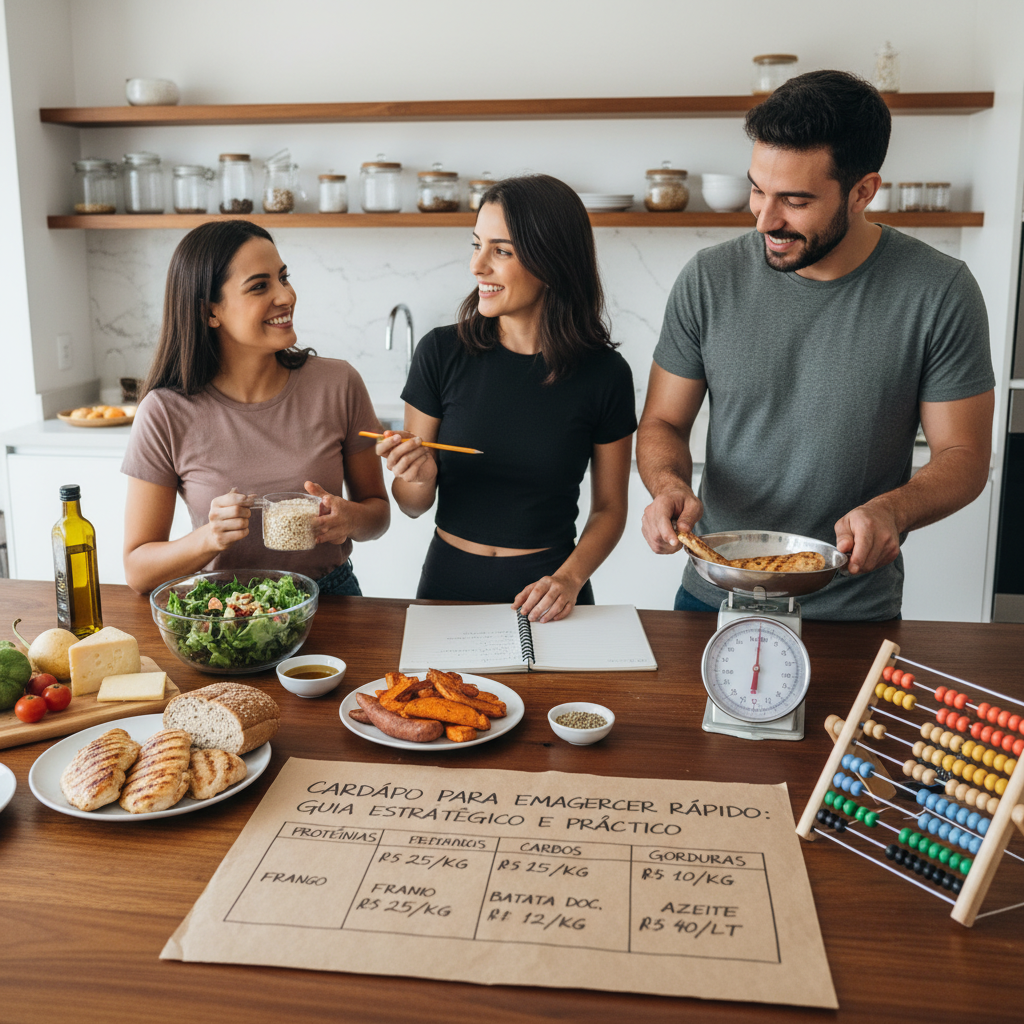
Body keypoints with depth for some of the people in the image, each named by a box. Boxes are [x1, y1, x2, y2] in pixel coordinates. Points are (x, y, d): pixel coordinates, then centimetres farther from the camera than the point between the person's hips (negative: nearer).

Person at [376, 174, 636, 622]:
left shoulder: (604, 373, -6)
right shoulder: (441, 352, -5)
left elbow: (609, 508, 4)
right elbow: (413, 505, 2)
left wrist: (570, 577, -11)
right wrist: (420, 477, -19)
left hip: (544, 591, -1)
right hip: (449, 580, 1)